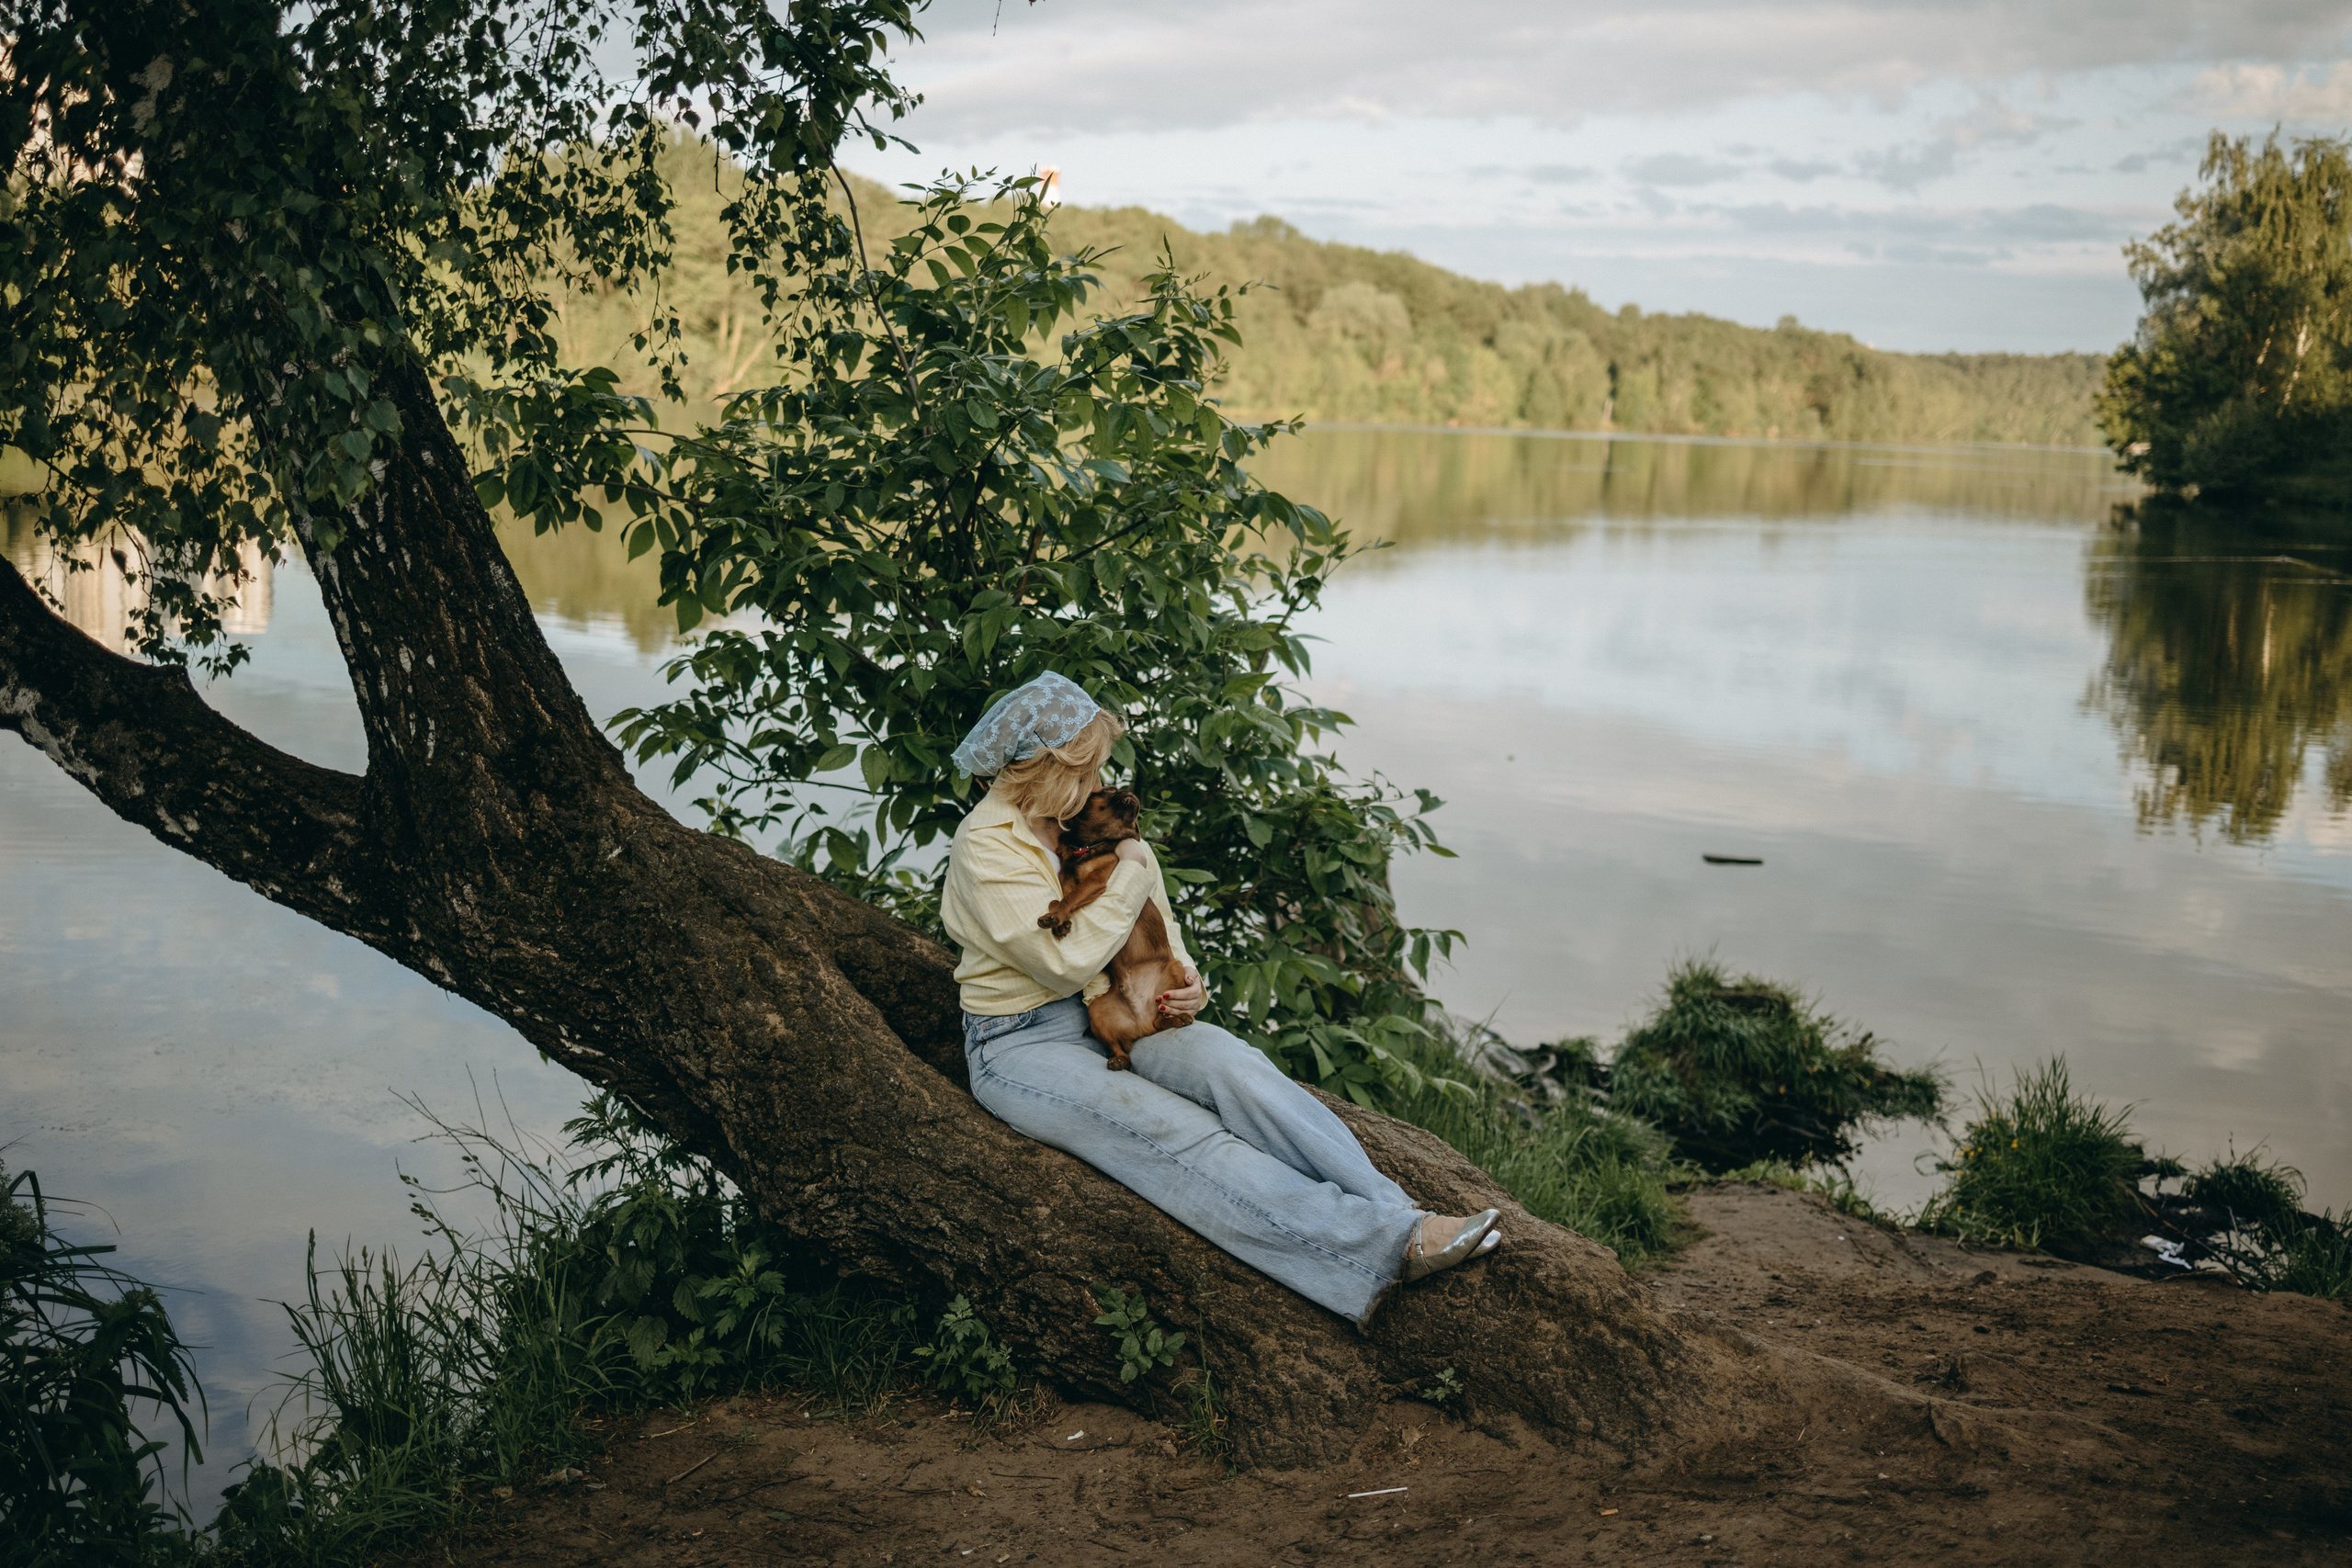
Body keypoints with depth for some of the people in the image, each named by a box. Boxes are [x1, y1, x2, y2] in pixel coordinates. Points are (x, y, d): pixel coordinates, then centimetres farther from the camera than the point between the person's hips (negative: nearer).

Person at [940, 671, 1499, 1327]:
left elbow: (1157, 924, 18)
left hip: (1116, 1015, 6)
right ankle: (1380, 1247, -42)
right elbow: (1066, 963, -20)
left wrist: (1183, 979, -2)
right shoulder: (985, 846, -14)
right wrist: (1129, 874, -13)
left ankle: (1397, 1216, -35)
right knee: (1176, 1134, -28)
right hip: (1023, 1044, -6)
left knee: (1229, 1062, -25)